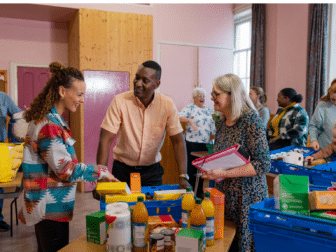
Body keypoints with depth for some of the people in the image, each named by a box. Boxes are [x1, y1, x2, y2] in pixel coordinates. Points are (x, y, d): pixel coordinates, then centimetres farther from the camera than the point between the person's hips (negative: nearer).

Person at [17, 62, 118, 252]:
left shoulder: (53, 119, 10)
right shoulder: (48, 124, -21)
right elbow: (65, 169, -23)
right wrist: (101, 172, -13)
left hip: (50, 206, 10)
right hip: (50, 208, -10)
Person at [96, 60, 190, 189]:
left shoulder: (167, 105, -11)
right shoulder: (120, 101, -16)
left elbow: (178, 141, -9)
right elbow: (105, 140, -17)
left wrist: (183, 177, -18)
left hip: (152, 170, 1)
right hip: (123, 169, -1)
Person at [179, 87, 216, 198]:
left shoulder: (208, 109, 16)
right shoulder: (190, 108, -4)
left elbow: (212, 125, 20)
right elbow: (179, 117, -21)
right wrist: (190, 120, -35)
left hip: (205, 144, 6)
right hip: (192, 144, -6)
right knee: (191, 169, 0)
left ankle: (200, 191, 25)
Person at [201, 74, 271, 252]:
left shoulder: (250, 120, -15)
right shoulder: (221, 123, 7)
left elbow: (263, 164, -19)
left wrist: (225, 174, -23)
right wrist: (210, 170, -1)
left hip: (247, 197, -6)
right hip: (223, 195, 7)